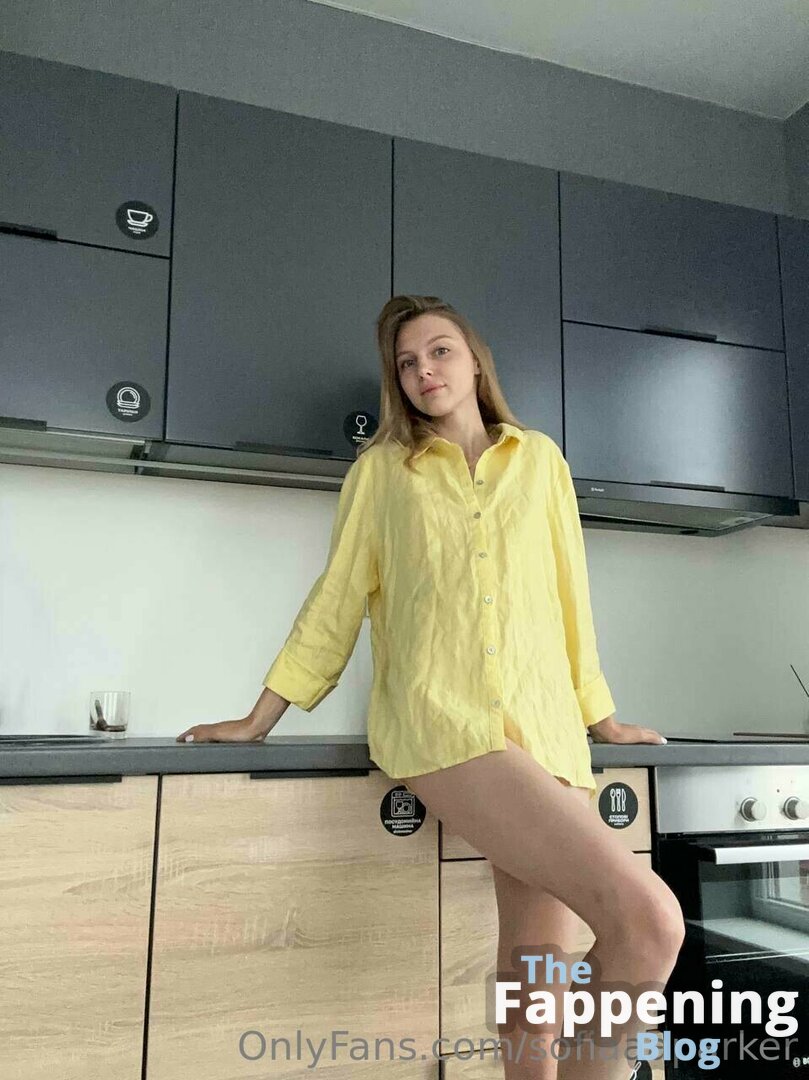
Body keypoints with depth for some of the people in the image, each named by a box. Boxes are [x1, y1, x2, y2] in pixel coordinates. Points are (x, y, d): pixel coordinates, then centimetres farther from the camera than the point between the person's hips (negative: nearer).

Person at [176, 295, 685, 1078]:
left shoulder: (539, 459, 18)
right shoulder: (379, 470, 12)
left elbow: (569, 595, 20)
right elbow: (336, 601, 13)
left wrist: (599, 716, 23)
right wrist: (258, 720, 11)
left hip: (546, 730, 3)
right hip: (440, 721, -3)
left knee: (536, 982, -4)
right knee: (648, 917, -20)